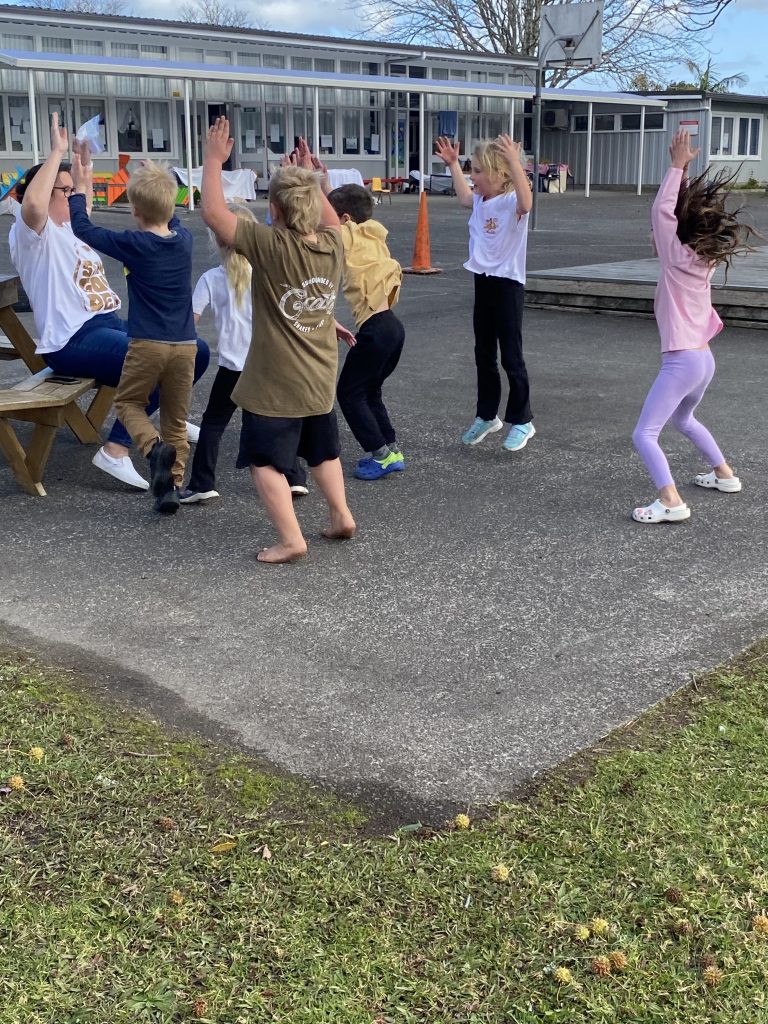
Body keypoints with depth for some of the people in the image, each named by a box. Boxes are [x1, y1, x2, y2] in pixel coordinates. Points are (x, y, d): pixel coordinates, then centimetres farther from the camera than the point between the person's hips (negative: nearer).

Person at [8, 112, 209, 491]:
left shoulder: (67, 229, 20)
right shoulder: (31, 234, -9)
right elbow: (33, 204, -30)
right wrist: (57, 153, -24)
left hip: (111, 324, 10)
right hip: (73, 340, -10)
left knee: (195, 351, 6)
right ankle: (116, 451, -25)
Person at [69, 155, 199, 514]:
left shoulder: (133, 244, -9)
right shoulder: (184, 240, 4)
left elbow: (83, 230, 1)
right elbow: (171, 220, 29)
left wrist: (80, 189, 12)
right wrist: (157, 183, 35)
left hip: (147, 344, -4)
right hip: (185, 345, 4)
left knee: (128, 402, 16)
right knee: (176, 419, 14)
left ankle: (154, 447, -12)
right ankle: (173, 484, 8)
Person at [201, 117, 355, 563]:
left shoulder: (272, 246, -21)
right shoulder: (334, 246, -4)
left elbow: (213, 213, -21)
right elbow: (331, 220, 22)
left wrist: (214, 161, -12)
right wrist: (310, 180, 22)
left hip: (275, 382, -6)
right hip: (321, 379, 7)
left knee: (266, 460, 3)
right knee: (323, 450, 25)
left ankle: (291, 539, 0)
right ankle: (342, 517, 31)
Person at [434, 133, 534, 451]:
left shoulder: (511, 201, -15)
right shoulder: (481, 201, 8)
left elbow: (525, 203, -40)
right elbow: (464, 196, 33)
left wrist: (514, 162, -48)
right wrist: (452, 164, 31)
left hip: (508, 283, -8)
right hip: (483, 281, 8)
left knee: (511, 356, -2)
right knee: (483, 354, 14)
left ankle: (521, 421, 10)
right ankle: (487, 416, 27)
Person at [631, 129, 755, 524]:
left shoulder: (678, 258, -10)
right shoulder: (704, 261, 8)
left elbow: (661, 209, -13)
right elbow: (683, 211, 16)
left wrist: (678, 165, -8)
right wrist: (682, 170, 11)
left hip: (681, 361, -9)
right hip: (704, 359, 9)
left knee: (644, 434, -11)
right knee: (683, 419, 33)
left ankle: (671, 502, -25)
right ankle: (725, 474, 39)